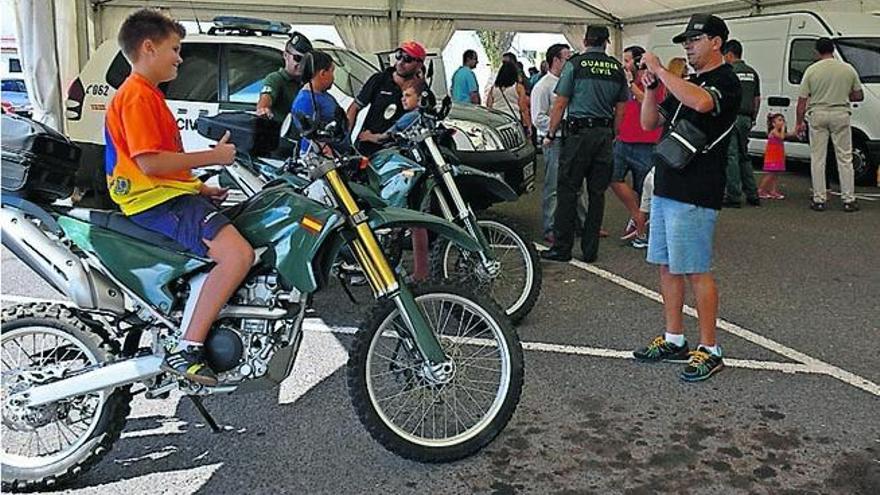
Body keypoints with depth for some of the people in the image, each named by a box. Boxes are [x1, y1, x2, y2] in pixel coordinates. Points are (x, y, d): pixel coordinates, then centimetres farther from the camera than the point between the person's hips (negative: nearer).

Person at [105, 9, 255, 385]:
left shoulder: (148, 94, 21)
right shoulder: (136, 96, -12)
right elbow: (150, 162, -23)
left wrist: (200, 188, 16)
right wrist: (213, 156, -15)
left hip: (170, 194, 11)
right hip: (156, 201, -11)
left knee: (242, 232, 24)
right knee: (237, 254, -29)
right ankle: (186, 350, -24)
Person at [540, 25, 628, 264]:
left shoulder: (575, 65, -4)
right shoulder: (617, 68, 8)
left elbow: (560, 104, -4)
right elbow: (620, 109, 11)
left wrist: (550, 134, 4)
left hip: (579, 134, -4)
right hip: (605, 134, 4)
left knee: (567, 190, 1)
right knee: (597, 193, 8)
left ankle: (562, 248, 3)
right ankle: (590, 250, 12)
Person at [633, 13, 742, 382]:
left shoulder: (725, 81, -8)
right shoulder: (684, 83, 19)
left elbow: (700, 102, -32)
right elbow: (650, 123, 19)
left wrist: (660, 70, -23)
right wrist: (651, 88, 2)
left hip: (695, 195, -9)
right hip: (665, 189, 9)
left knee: (697, 272, -4)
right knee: (667, 267, 13)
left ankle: (709, 351, 5)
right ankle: (674, 341, 23)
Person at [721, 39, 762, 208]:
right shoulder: (752, 73, 14)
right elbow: (757, 99, 16)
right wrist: (753, 119, 23)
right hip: (747, 118, 7)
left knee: (731, 156, -3)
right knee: (744, 156, 15)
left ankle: (734, 197, -3)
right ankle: (752, 195, 14)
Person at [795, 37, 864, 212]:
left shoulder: (812, 70, -3)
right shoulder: (848, 69, 1)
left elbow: (802, 100, -3)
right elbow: (858, 96, 7)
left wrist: (800, 122, 5)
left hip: (818, 115, -1)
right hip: (841, 114, 1)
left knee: (817, 158, 6)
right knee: (845, 158, 7)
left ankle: (819, 200, 5)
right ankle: (848, 199, 7)